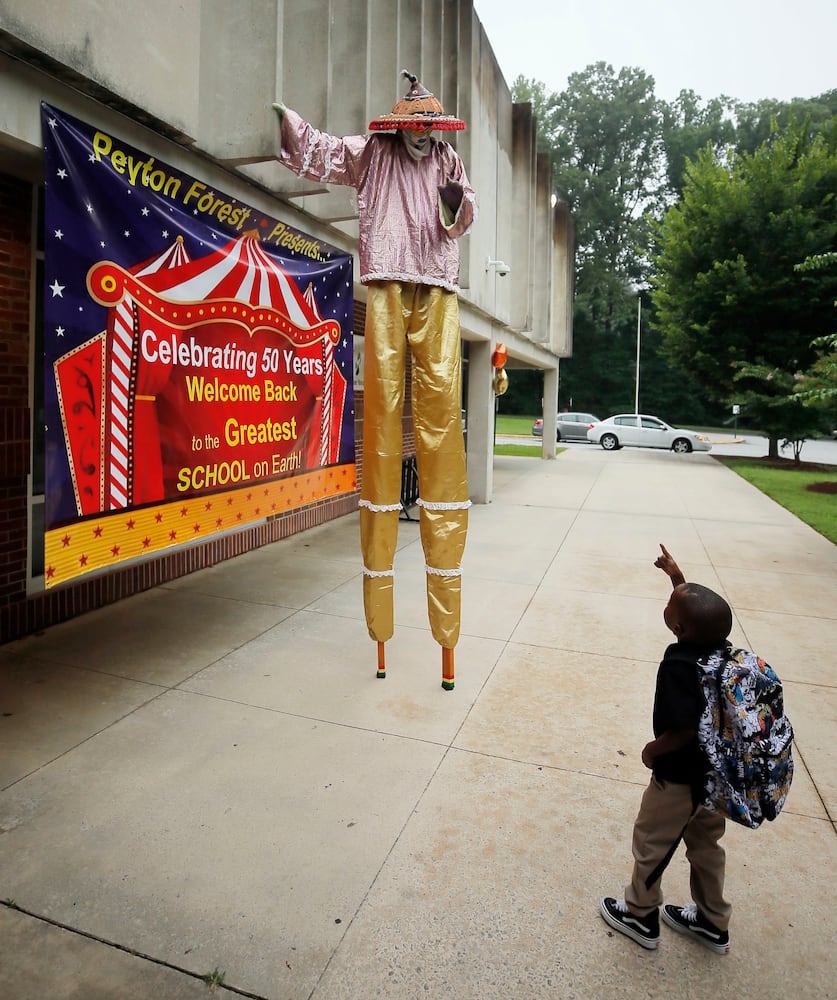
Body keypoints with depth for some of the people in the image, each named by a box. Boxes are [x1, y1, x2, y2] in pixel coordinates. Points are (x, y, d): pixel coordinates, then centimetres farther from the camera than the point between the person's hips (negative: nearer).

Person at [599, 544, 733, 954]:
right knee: (705, 843, 27)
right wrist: (676, 576, 15)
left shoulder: (678, 665, -33)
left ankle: (640, 916, 37)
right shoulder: (722, 646, -11)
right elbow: (698, 608, 11)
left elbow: (683, 729, -32)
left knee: (651, 842, 17)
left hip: (680, 777, -7)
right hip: (716, 772, 7)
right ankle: (712, 923, 45)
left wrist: (653, 750, -14)